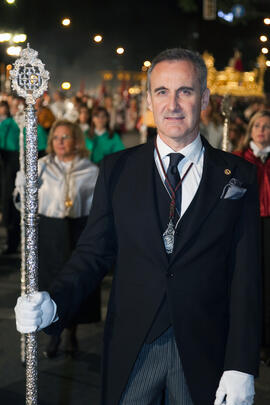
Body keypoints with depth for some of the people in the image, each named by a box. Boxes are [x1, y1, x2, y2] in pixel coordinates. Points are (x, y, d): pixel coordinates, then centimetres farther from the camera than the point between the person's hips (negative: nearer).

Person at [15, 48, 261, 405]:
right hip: (131, 347, 1)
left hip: (204, 352, 0)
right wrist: (55, 305, -17)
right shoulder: (117, 170, 2)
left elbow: (245, 275, -4)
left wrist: (241, 367, -9)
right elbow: (94, 252, 2)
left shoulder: (238, 176, -1)